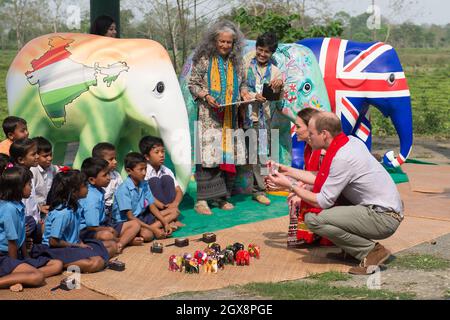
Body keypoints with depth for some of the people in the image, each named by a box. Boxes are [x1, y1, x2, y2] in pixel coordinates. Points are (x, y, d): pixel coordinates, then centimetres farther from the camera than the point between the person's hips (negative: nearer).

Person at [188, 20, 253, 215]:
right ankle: (202, 200, -10)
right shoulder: (204, 59, -1)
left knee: (228, 155, 3)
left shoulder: (237, 62, 11)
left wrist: (244, 93, 1)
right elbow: (192, 83, 2)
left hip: (230, 116, 4)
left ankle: (222, 197, 12)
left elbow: (242, 83, 22)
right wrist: (205, 96, -13)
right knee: (208, 154, -12)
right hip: (209, 116, -4)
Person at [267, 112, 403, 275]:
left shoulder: (342, 158, -21)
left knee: (313, 218, -18)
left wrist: (290, 185, -4)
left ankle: (371, 250, -8)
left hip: (384, 219, -10)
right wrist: (288, 171, 20)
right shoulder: (350, 141, 6)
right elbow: (321, 179, 16)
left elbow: (323, 201, -15)